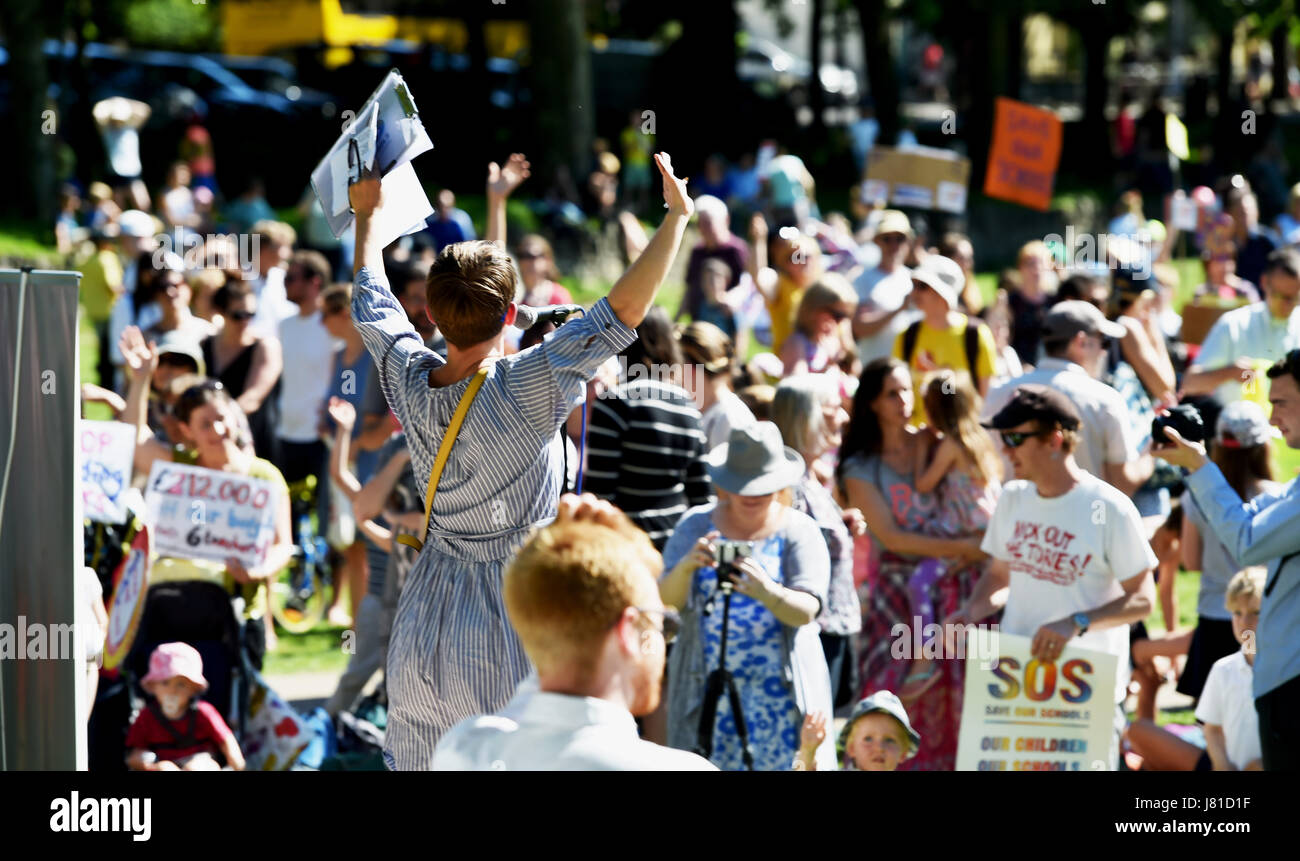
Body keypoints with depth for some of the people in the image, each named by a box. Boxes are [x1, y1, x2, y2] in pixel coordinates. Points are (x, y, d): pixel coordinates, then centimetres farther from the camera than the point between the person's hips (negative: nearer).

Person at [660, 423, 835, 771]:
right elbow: (666, 598, -2)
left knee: (781, 763, -10)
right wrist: (686, 566, -25)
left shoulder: (799, 531, 1)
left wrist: (767, 592, -32)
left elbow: (807, 611, -11)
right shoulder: (698, 524, 7)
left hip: (778, 687, -1)